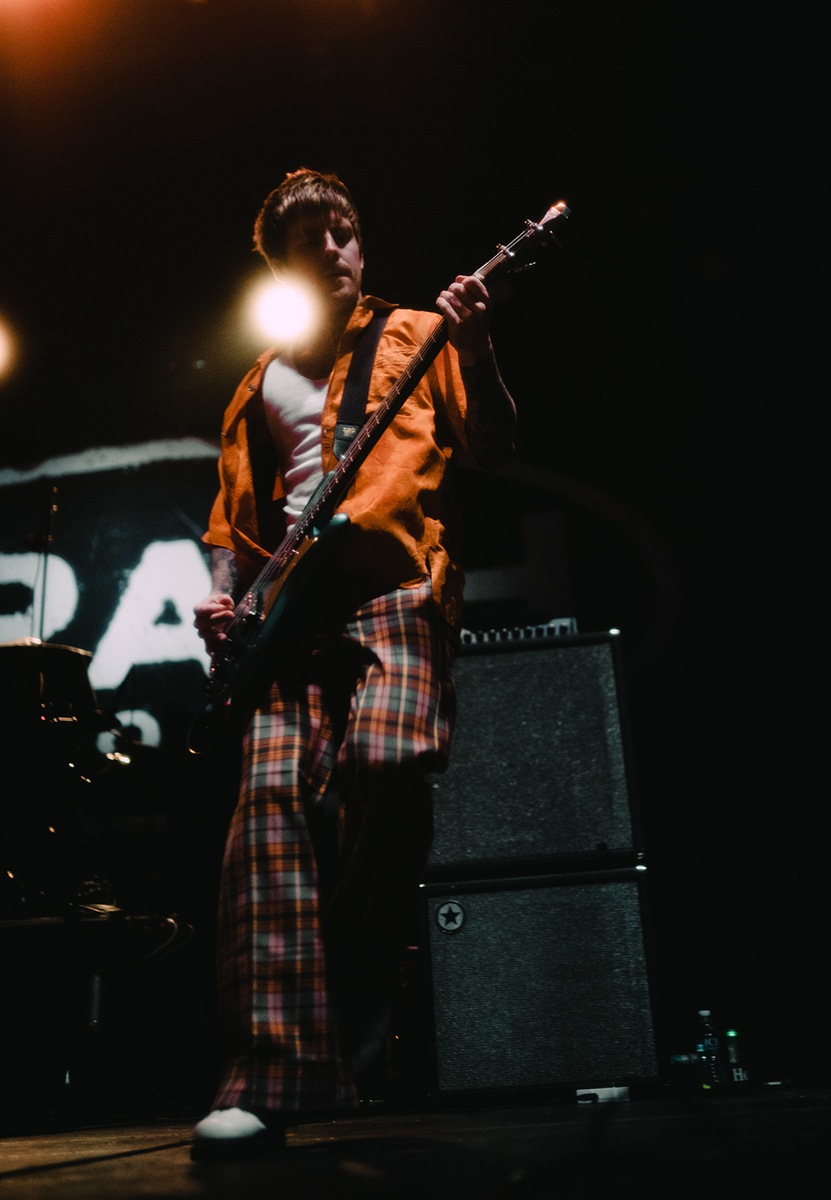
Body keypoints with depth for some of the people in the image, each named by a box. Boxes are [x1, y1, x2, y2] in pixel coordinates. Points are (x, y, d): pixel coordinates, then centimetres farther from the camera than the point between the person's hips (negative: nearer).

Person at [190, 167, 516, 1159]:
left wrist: (475, 349, -11)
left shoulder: (416, 335, 18)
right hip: (291, 604, 4)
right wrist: (223, 589, 6)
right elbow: (234, 512, 25)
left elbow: (492, 444, 6)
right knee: (273, 797, -16)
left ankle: (353, 1029, -4)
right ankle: (271, 1077, -16)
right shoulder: (261, 385, 28)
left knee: (386, 762, -26)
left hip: (398, 590, -3)